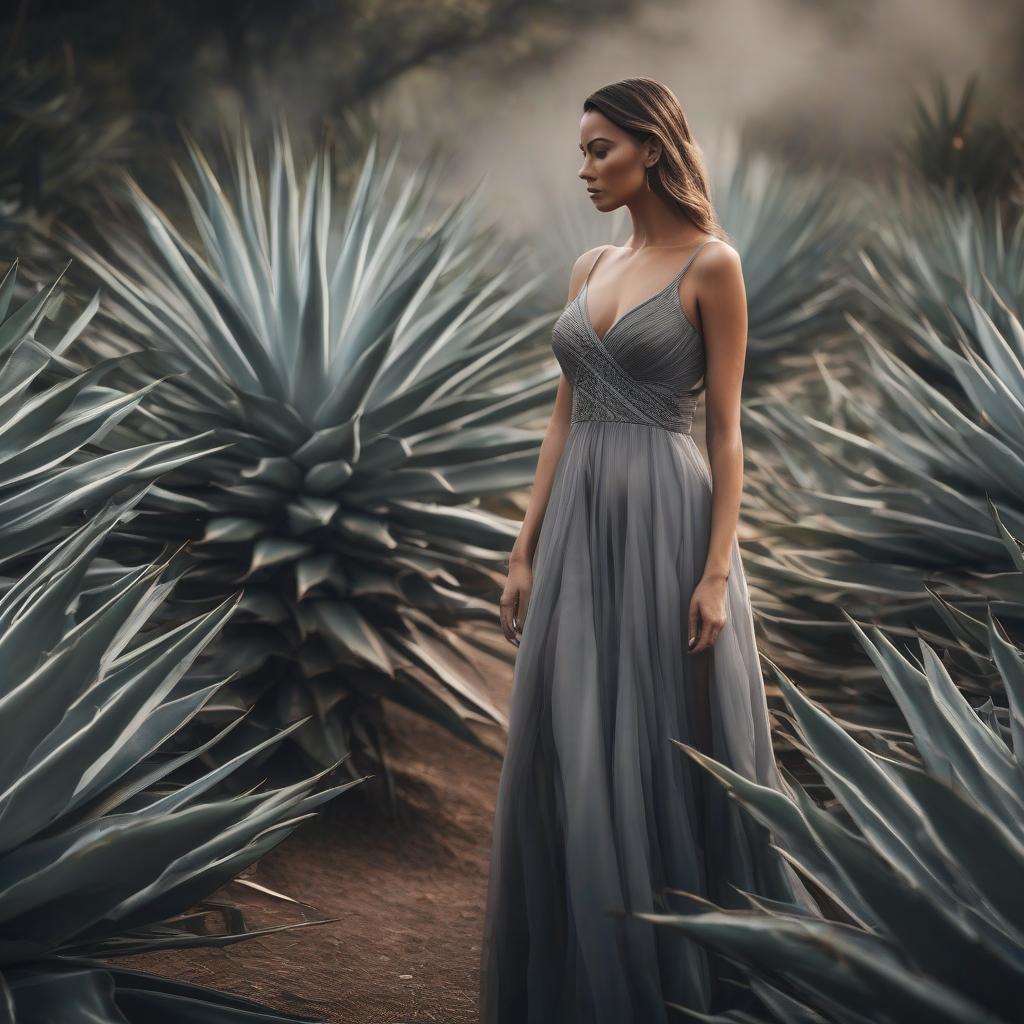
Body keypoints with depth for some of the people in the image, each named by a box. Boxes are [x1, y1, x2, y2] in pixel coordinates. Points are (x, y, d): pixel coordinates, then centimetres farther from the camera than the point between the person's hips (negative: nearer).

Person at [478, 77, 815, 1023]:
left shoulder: (711, 265, -6)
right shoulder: (590, 269, 13)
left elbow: (726, 429, -8)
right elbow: (563, 419, 13)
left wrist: (718, 569, -15)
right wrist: (527, 552, 9)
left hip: (665, 521, -6)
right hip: (579, 523, 7)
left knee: (674, 751, 1)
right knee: (572, 758, 8)